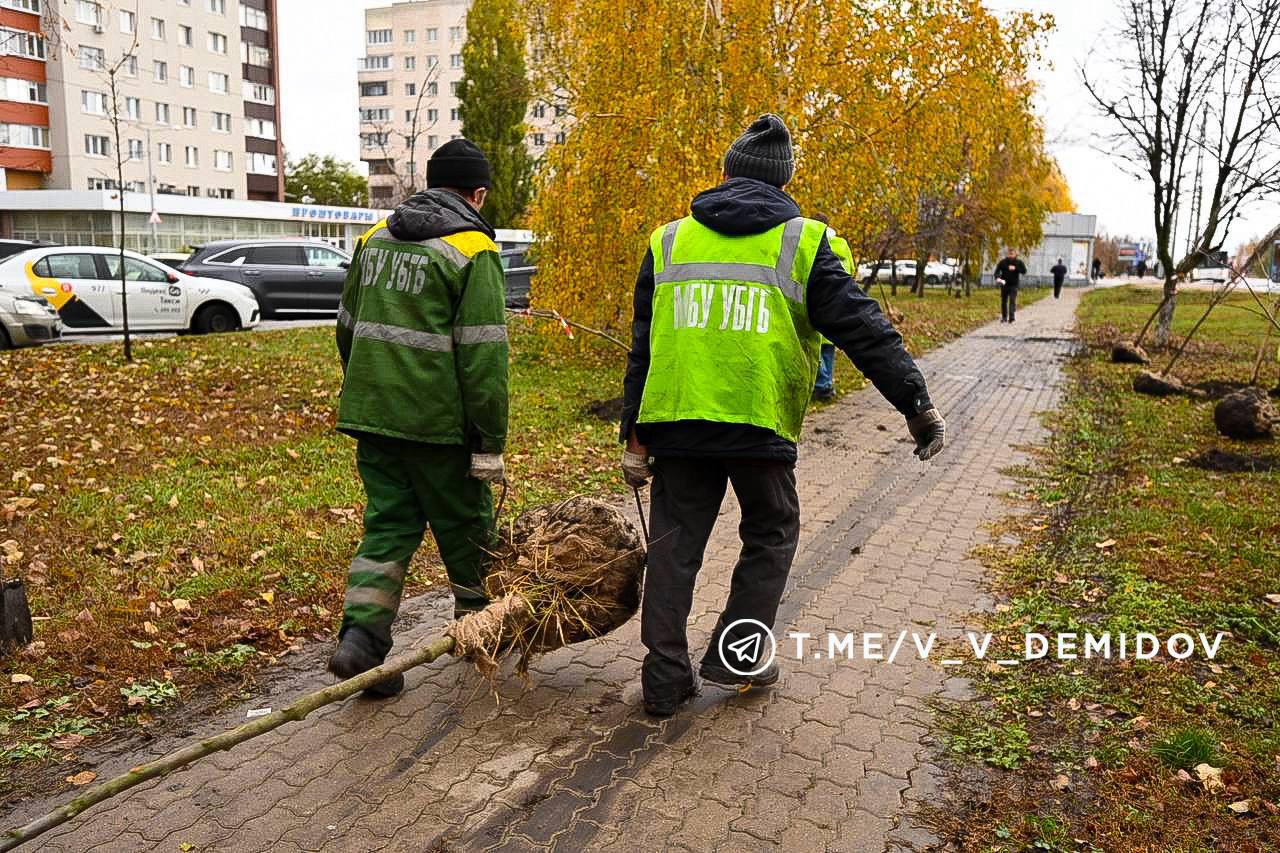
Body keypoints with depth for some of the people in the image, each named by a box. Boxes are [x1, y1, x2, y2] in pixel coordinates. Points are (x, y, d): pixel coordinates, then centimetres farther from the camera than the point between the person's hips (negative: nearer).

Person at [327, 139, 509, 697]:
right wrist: (490, 443, -13)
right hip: (437, 422, -6)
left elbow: (347, 327, 17)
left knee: (389, 525, 14)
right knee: (465, 527, 12)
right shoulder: (473, 250, -10)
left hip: (371, 414, 6)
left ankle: (360, 638, 2)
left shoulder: (376, 237, 11)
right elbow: (483, 355, -16)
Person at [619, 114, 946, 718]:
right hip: (759, 422, -2)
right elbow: (863, 329, -2)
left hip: (674, 421, 3)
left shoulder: (669, 241, 13)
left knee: (674, 543, 12)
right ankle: (736, 656, 22)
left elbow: (643, 348, 11)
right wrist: (916, 403, 2)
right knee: (771, 534, 19)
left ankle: (665, 679, 18)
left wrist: (635, 437, 14)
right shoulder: (803, 242, 4)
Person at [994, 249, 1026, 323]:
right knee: (1004, 301, 10)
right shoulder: (1003, 262, 0)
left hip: (1013, 285, -2)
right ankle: (1004, 317, 23)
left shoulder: (1019, 262, 0)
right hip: (1004, 284, 2)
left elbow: (1024, 271, -5)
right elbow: (997, 270, -4)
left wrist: (1015, 268, -19)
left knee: (1012, 300, -11)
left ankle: (1011, 318, -14)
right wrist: (997, 277, -24)